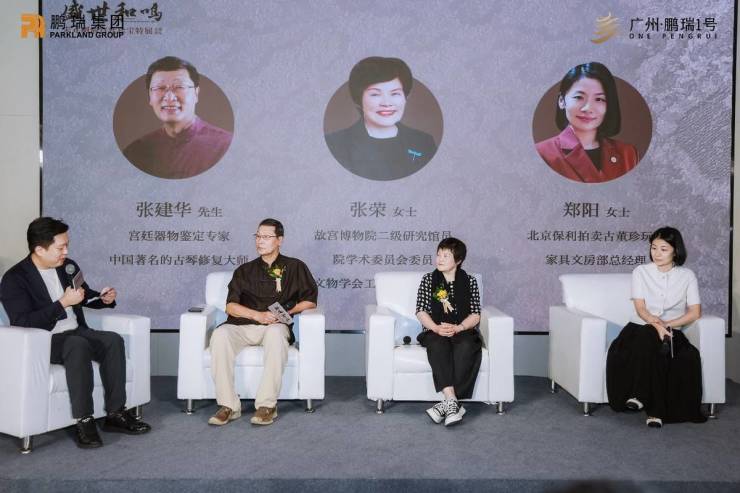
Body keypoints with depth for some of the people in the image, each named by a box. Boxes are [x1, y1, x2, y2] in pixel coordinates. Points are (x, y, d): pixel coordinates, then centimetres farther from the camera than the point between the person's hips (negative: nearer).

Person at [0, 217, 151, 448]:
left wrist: (103, 298, 3)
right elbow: (22, 323, -20)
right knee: (78, 345, -36)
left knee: (113, 340, -21)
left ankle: (115, 414, -18)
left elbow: (85, 296, 26)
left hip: (76, 333, 6)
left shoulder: (69, 266, 8)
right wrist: (63, 303, -24)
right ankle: (84, 421, -31)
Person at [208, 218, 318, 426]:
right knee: (220, 335, -31)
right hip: (242, 326, 3)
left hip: (275, 326, -2)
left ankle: (267, 405, -31)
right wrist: (258, 315, -9)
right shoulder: (245, 271, 21)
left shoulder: (295, 267, 17)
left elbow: (310, 300, 11)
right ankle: (229, 405, -26)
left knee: (276, 333, -39)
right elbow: (231, 306, 9)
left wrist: (287, 312, -7)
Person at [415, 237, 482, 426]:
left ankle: (446, 403, -34)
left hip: (463, 331, 0)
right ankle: (452, 402, -41)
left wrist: (458, 328, -15)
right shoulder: (428, 279, 10)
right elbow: (421, 312, 3)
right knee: (438, 346, -35)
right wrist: (437, 328, -16)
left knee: (466, 347, -34)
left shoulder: (470, 282, 11)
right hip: (434, 331, 0)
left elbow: (475, 315, 4)